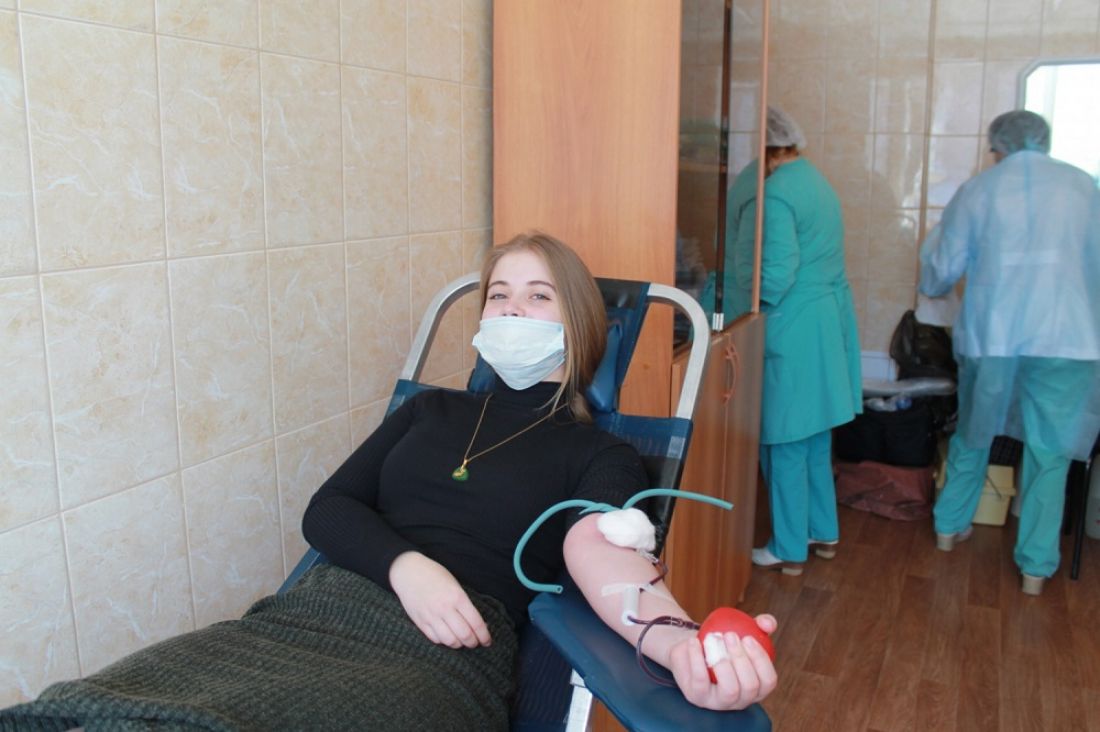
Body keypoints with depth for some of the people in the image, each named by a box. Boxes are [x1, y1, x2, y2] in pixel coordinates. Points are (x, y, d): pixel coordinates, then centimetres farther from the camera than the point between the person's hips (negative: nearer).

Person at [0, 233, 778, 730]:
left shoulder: (598, 454, 10)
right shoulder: (431, 410, 23)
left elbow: (600, 554, -12)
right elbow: (327, 509, 14)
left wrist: (677, 640, -36)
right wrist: (406, 564, -8)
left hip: (445, 652, -4)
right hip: (321, 608, 5)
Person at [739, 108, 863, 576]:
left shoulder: (775, 193, -17)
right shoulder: (816, 181, 13)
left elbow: (776, 274, -23)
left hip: (791, 334, -9)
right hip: (829, 326, 9)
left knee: (784, 445, 3)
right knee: (815, 441, 19)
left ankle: (789, 550, 15)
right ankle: (823, 534, 32)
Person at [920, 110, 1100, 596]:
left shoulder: (977, 190, 3)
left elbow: (939, 274, 5)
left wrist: (931, 277, 28)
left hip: (989, 337, 1)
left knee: (972, 435, 20)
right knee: (1049, 452, 8)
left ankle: (950, 526, 34)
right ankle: (1036, 567, 14)